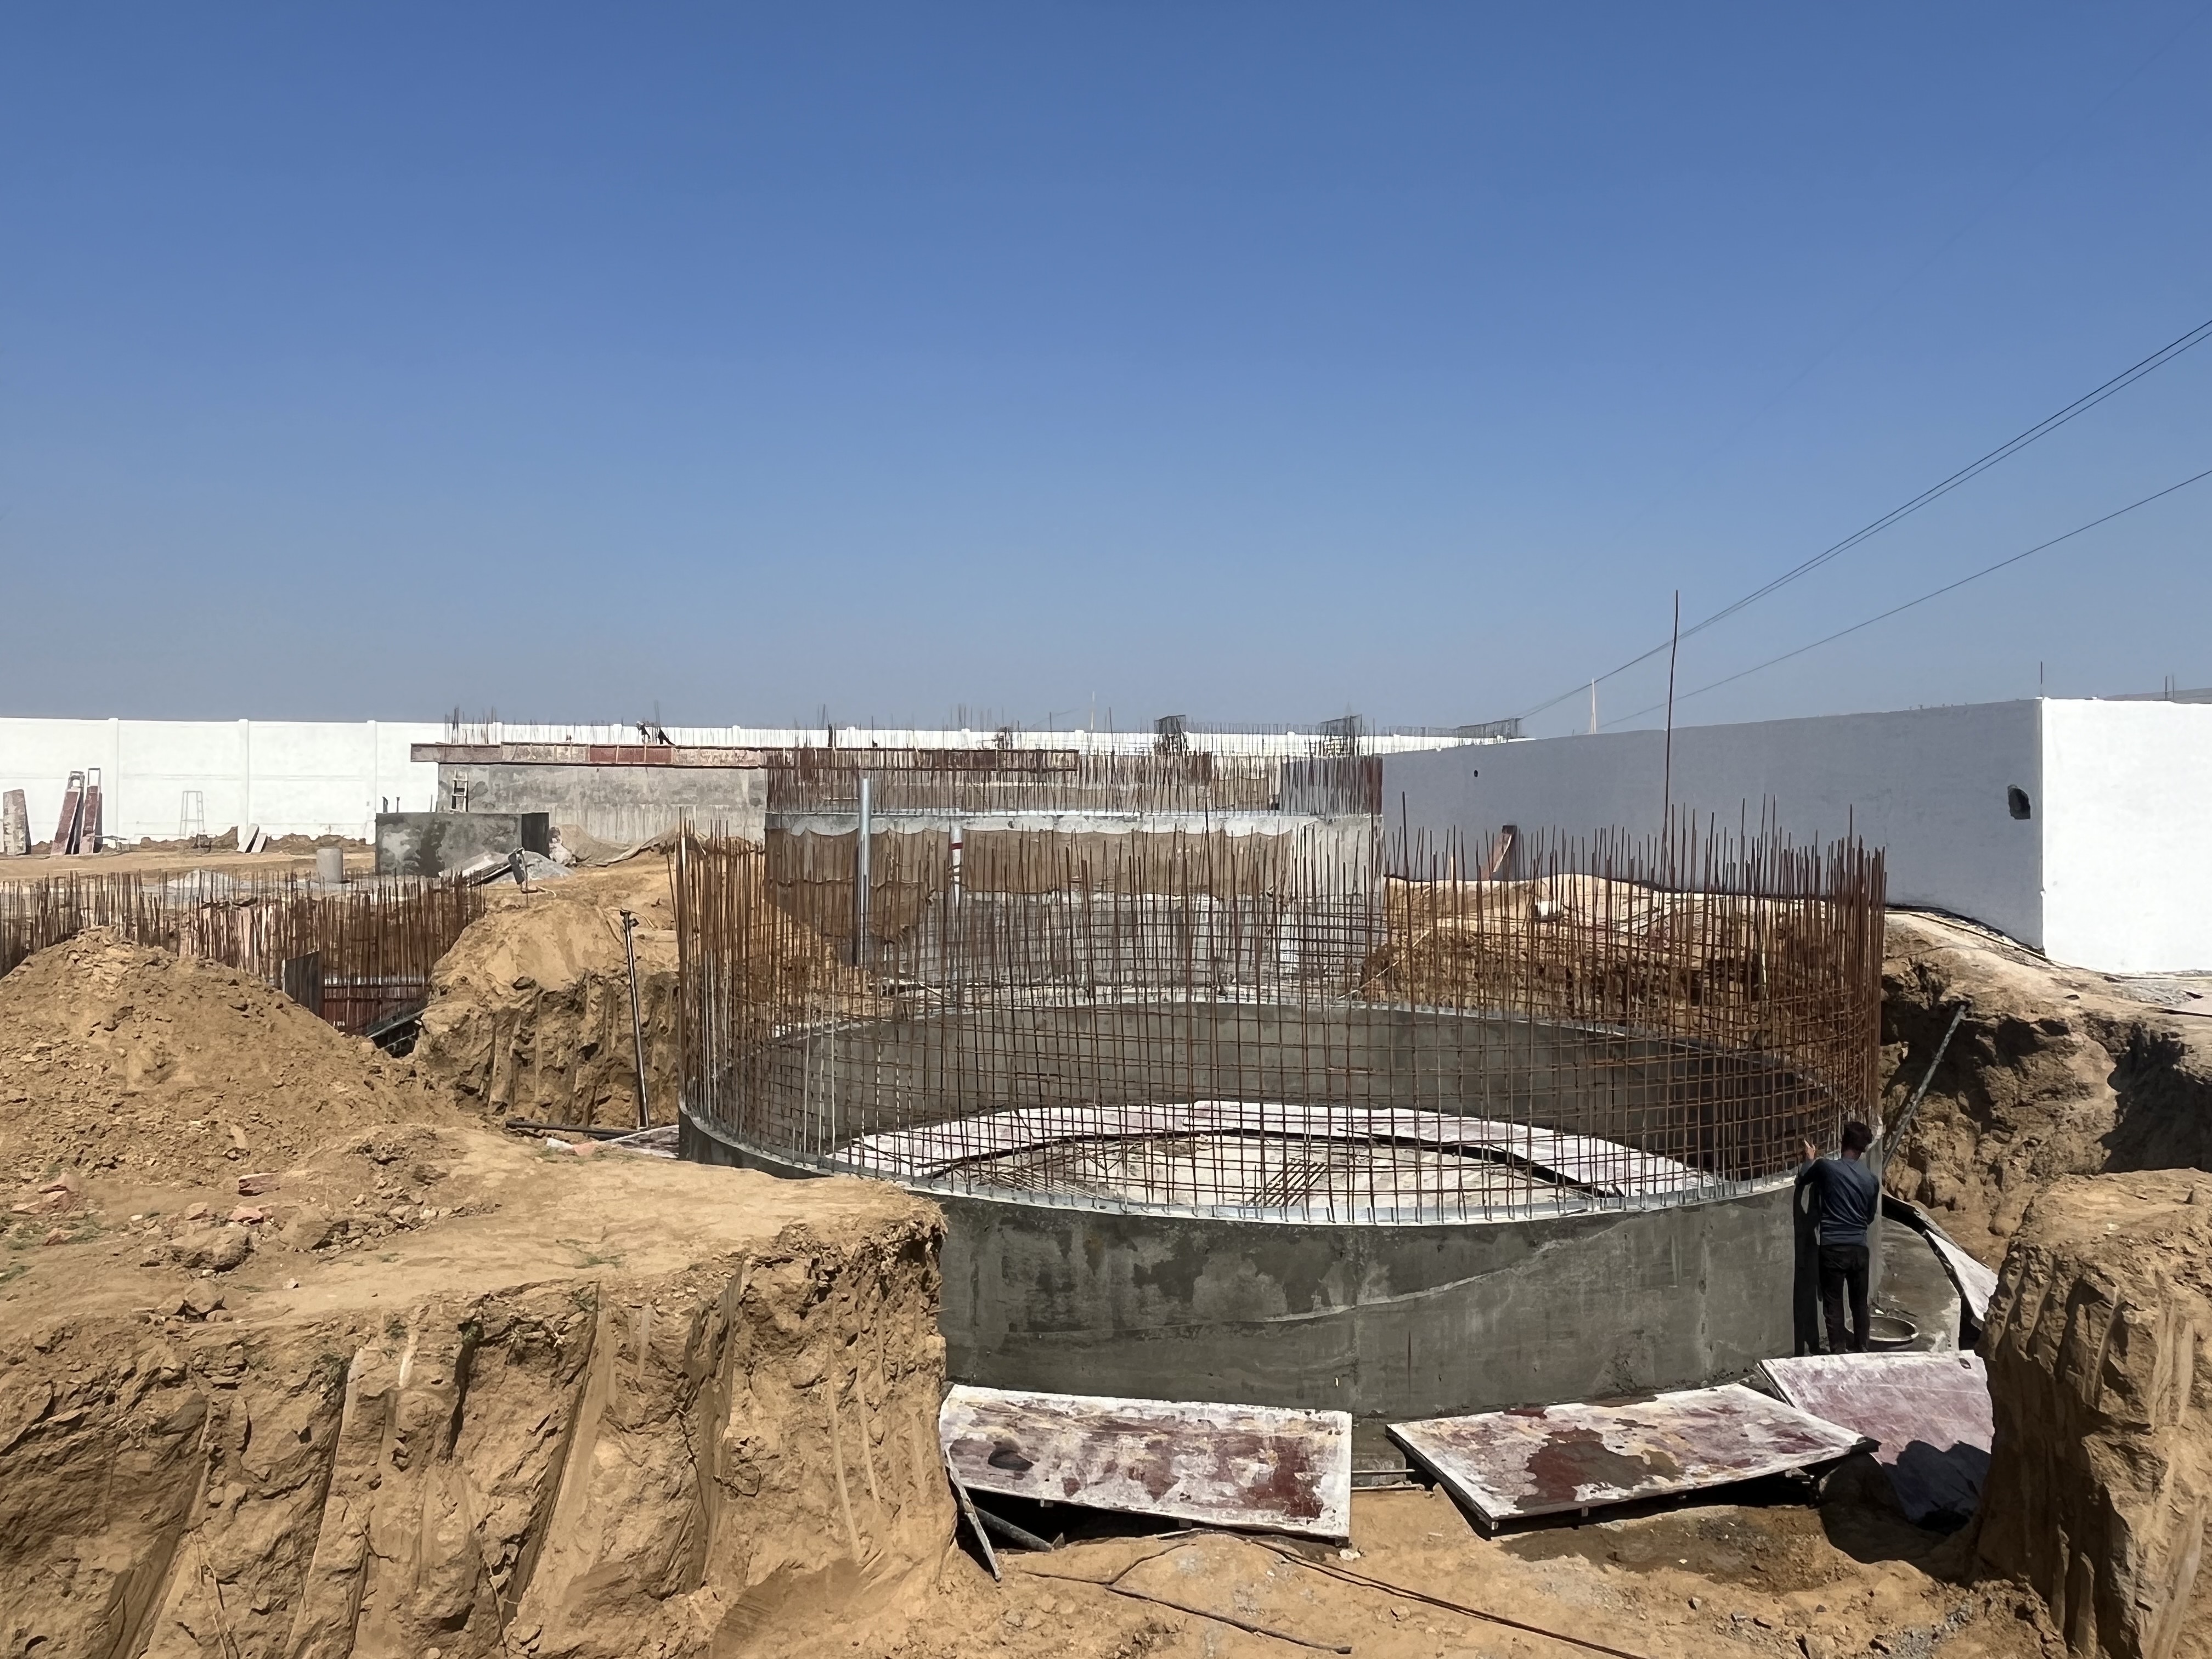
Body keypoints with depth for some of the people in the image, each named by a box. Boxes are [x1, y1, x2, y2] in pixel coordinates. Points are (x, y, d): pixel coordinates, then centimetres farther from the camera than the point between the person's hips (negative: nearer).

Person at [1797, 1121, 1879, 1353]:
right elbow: (1870, 1217, 14)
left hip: (1832, 1248, -3)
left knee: (1833, 1304, 5)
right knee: (1859, 1303, 18)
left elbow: (1802, 1180, 12)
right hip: (1859, 1248, 3)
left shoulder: (1826, 1167, -9)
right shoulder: (1872, 1180, 1)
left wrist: (1811, 1159, 28)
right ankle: (1861, 1351, 26)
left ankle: (1838, 1354, 7)